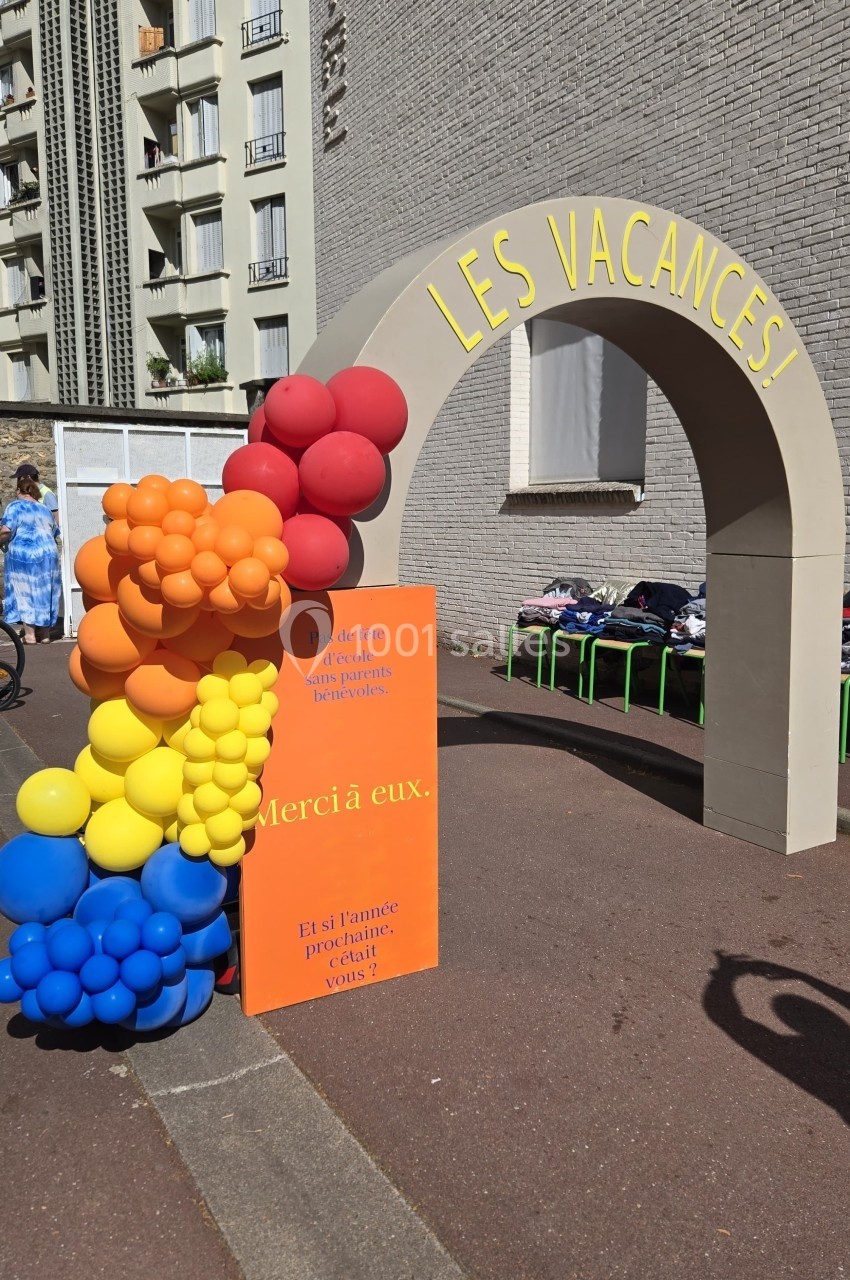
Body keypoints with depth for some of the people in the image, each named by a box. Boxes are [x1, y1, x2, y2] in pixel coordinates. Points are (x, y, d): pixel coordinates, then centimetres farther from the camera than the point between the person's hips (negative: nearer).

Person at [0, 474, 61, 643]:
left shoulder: (15, 506, -2)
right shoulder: (45, 509, 16)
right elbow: (54, 534, 19)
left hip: (23, 556, -5)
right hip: (48, 555, 5)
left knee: (24, 593, 2)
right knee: (43, 592, 12)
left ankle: (30, 635, 2)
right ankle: (45, 634, 16)